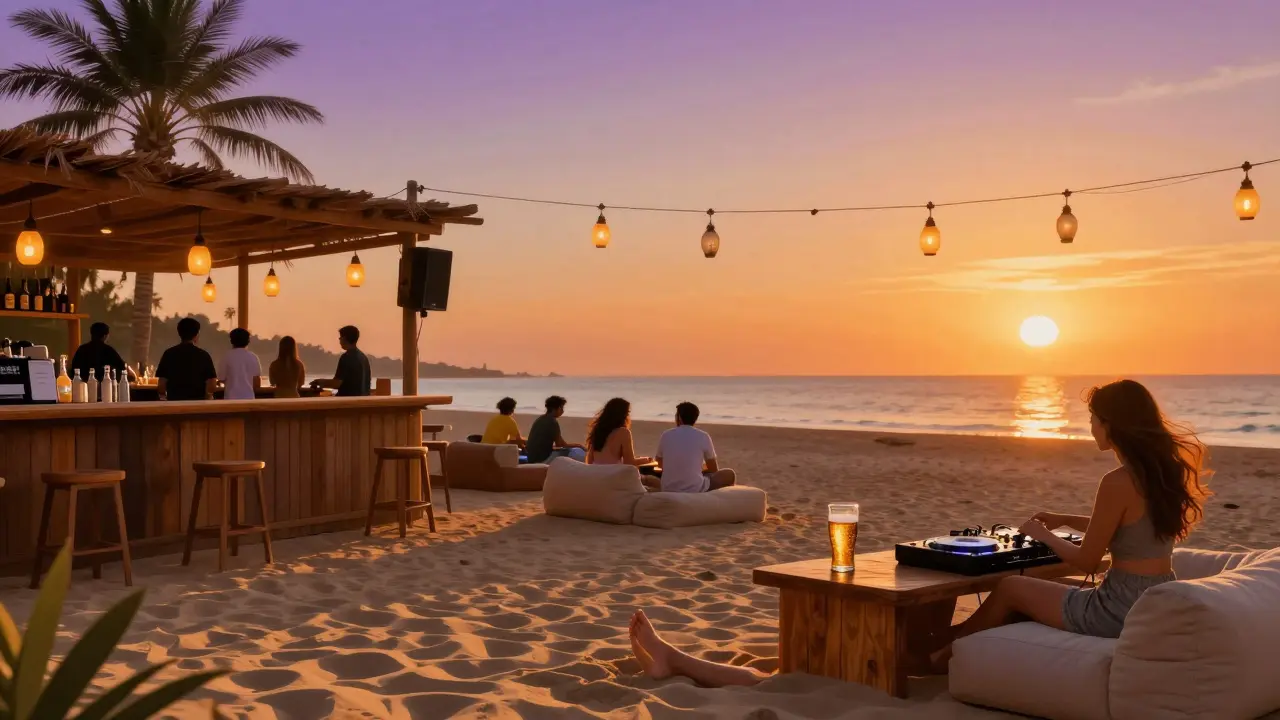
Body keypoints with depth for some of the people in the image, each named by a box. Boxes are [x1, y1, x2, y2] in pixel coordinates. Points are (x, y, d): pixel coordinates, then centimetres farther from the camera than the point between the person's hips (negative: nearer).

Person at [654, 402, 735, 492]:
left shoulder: (666, 435, 2)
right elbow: (714, 469, 8)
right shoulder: (703, 437, -4)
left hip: (668, 491, 3)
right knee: (729, 474, 19)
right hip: (695, 491, -3)